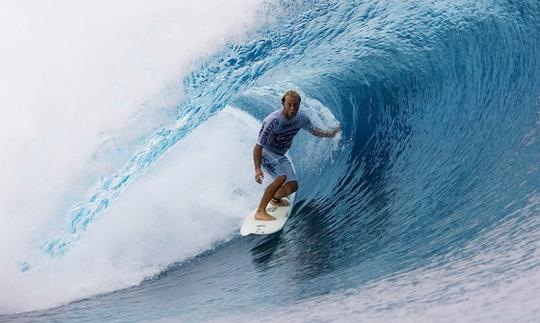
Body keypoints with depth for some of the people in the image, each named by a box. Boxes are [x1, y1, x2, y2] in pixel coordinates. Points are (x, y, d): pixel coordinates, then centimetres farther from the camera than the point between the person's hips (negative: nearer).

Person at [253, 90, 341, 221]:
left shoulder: (301, 117, -11)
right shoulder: (273, 121, -30)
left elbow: (314, 130, 11)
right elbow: (258, 147, -26)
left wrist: (328, 133, -6)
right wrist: (257, 169, -35)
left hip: (280, 155, 7)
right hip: (266, 152, -6)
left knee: (292, 186, -1)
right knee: (281, 178, -31)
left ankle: (275, 198, 33)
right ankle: (260, 212, -26)